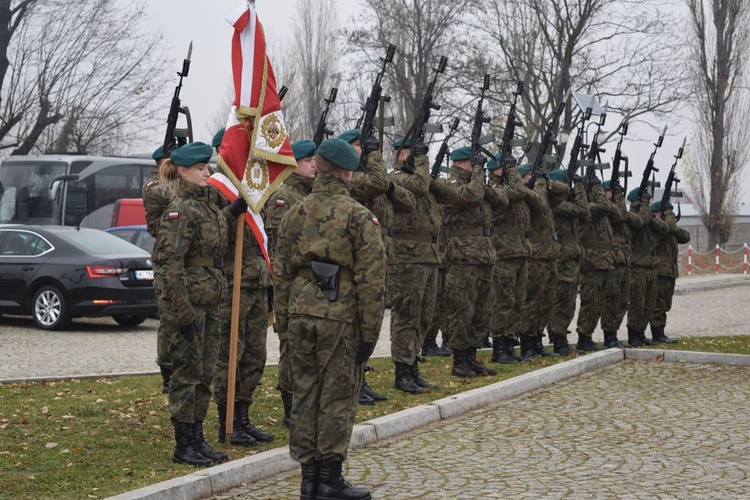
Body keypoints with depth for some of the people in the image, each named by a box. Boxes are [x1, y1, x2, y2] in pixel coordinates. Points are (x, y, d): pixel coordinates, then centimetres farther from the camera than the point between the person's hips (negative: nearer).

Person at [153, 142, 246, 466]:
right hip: (189, 302, -8)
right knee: (187, 373, -2)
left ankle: (197, 439, 19)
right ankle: (183, 447, 5)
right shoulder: (180, 210, -14)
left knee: (205, 374, 11)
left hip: (211, 303, 8)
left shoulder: (207, 205, 12)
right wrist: (184, 312, -20)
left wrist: (233, 211, 24)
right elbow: (170, 263, -18)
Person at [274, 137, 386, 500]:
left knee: (305, 396, 10)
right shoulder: (359, 217, -7)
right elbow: (371, 279, -10)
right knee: (337, 398, 3)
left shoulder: (294, 214, 7)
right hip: (341, 320, -4)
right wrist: (370, 331, -4)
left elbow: (281, 273, 10)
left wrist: (283, 320, 17)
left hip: (301, 316, 5)